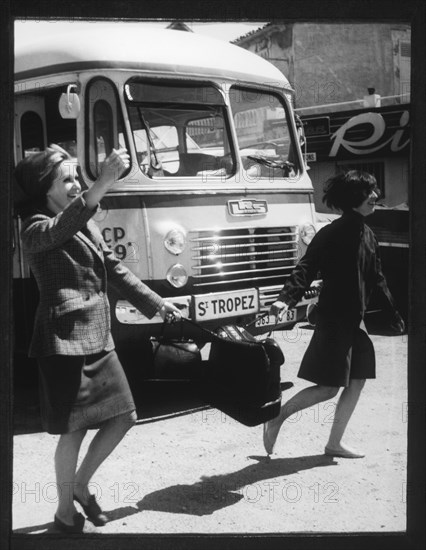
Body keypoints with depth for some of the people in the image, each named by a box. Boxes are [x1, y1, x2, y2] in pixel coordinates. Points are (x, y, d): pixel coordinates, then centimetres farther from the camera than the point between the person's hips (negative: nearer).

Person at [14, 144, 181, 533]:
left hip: (99, 337, 8)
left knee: (123, 417, 9)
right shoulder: (36, 229, -9)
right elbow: (61, 229, -33)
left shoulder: (87, 225, 15)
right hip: (65, 339, -8)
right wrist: (104, 183, -43)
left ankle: (81, 485, 28)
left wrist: (156, 303, 16)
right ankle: (65, 509, 18)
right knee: (74, 429, -1)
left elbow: (115, 269, 20)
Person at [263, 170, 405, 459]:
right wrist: (286, 298, -35)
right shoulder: (332, 233, -13)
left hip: (356, 320, 8)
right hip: (333, 318, -8)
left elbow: (377, 278, 18)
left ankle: (335, 443, 21)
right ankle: (276, 418, 11)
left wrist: (394, 314, 22)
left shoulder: (368, 235, 10)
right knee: (328, 387, -7)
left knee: (357, 381, 9)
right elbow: (306, 269, -20)